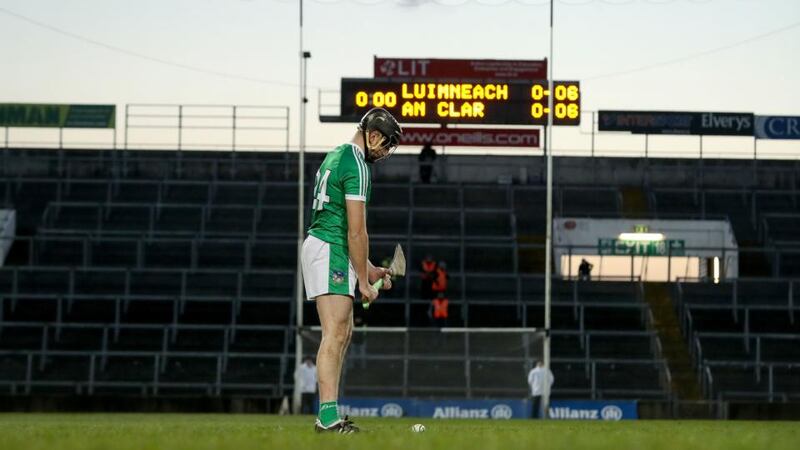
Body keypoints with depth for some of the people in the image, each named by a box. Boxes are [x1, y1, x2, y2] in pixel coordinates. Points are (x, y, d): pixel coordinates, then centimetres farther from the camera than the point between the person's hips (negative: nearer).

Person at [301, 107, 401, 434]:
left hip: (319, 244, 10)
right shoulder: (357, 165, -13)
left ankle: (329, 415, 9)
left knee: (343, 334, 12)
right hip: (331, 251, -10)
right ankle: (327, 416, -22)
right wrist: (364, 281, -10)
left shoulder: (336, 156, 19)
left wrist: (368, 269, 22)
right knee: (335, 334, -15)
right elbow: (356, 231, -16)